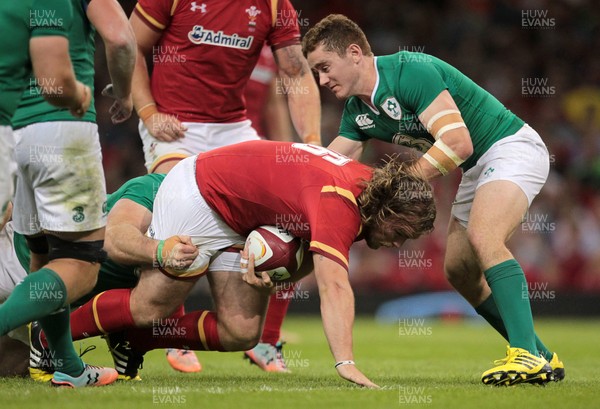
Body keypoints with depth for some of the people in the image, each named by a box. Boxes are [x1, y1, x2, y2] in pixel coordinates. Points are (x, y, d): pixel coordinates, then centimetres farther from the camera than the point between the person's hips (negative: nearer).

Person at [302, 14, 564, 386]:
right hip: (477, 168, 10)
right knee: (459, 270, 5)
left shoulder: (412, 72, -25)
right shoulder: (358, 110, 4)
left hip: (511, 147, -10)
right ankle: (540, 358, 13)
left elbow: (458, 142, -32)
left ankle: (527, 356, -36)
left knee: (483, 238, -30)